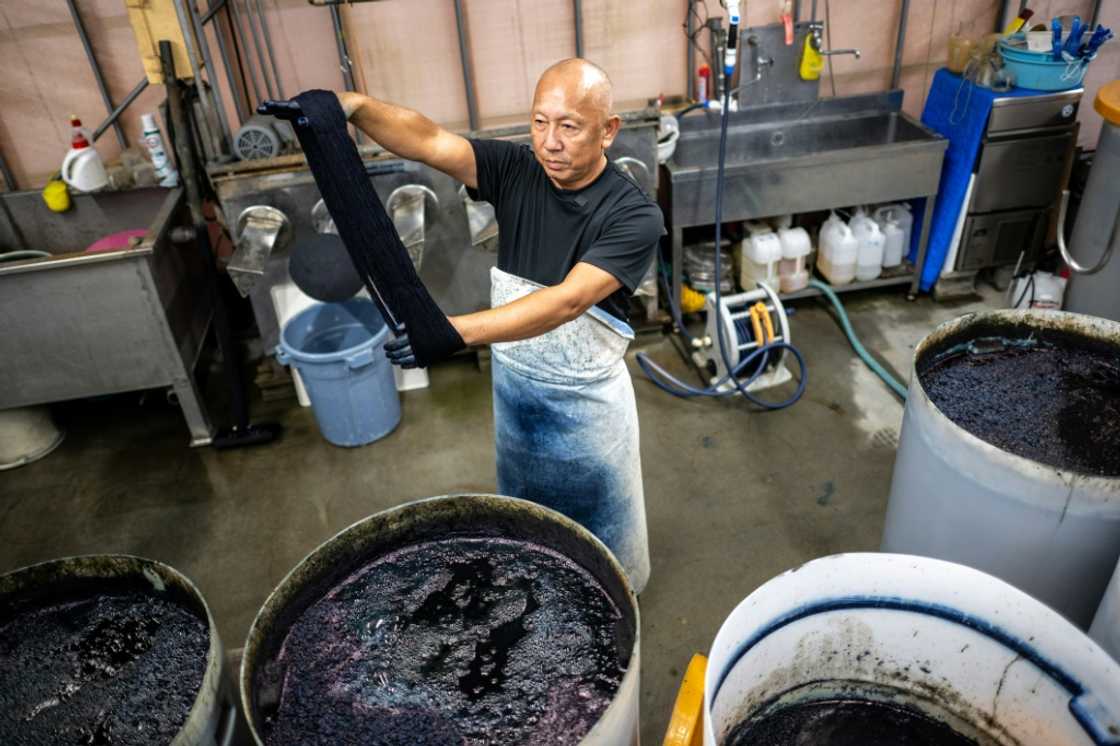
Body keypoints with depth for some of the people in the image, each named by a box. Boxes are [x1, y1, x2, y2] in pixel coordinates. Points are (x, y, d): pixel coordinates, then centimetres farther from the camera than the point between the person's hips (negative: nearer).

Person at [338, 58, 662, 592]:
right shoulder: (516, 169, -12)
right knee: (524, 502, 27)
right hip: (512, 383, 4)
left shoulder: (634, 216, -25)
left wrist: (457, 330, -49)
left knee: (601, 518, 21)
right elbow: (427, 141, -26)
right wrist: (352, 105, -46)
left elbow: (566, 301, -37)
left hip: (585, 398, -3)